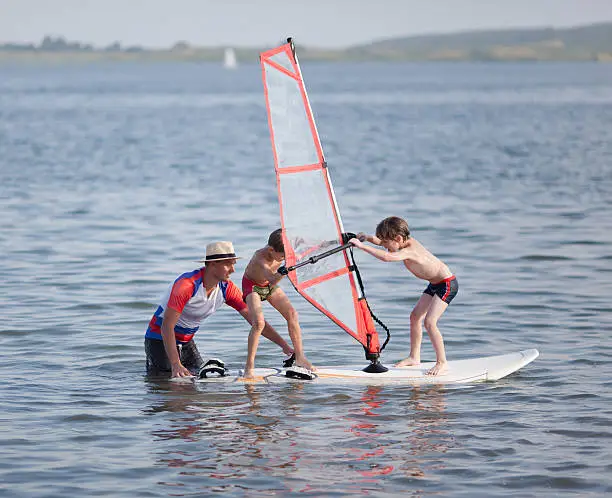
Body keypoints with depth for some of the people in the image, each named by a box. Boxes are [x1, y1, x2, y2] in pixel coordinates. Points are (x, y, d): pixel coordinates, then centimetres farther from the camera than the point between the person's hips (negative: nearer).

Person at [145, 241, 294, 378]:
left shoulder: (227, 288, -9)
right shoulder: (187, 285, -30)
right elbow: (167, 327, -32)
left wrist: (283, 344, -13)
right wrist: (176, 365, -40)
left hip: (187, 342, 6)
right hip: (161, 339, -6)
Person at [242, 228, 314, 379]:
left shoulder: (282, 250, -22)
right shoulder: (260, 258, -38)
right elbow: (272, 280, -53)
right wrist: (284, 270, -70)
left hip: (269, 286, 6)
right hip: (252, 286, -6)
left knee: (292, 314, -8)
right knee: (258, 322, -25)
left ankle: (300, 357, 1)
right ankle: (249, 367, -19)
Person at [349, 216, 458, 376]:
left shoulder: (409, 251, -31)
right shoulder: (407, 241, -3)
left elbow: (387, 257, -49)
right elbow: (379, 241, 7)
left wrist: (362, 246, -47)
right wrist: (366, 237, -11)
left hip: (447, 284, -10)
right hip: (435, 284, 11)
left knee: (429, 321, -17)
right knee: (415, 316, 10)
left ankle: (442, 363, -9)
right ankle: (414, 357, 21)